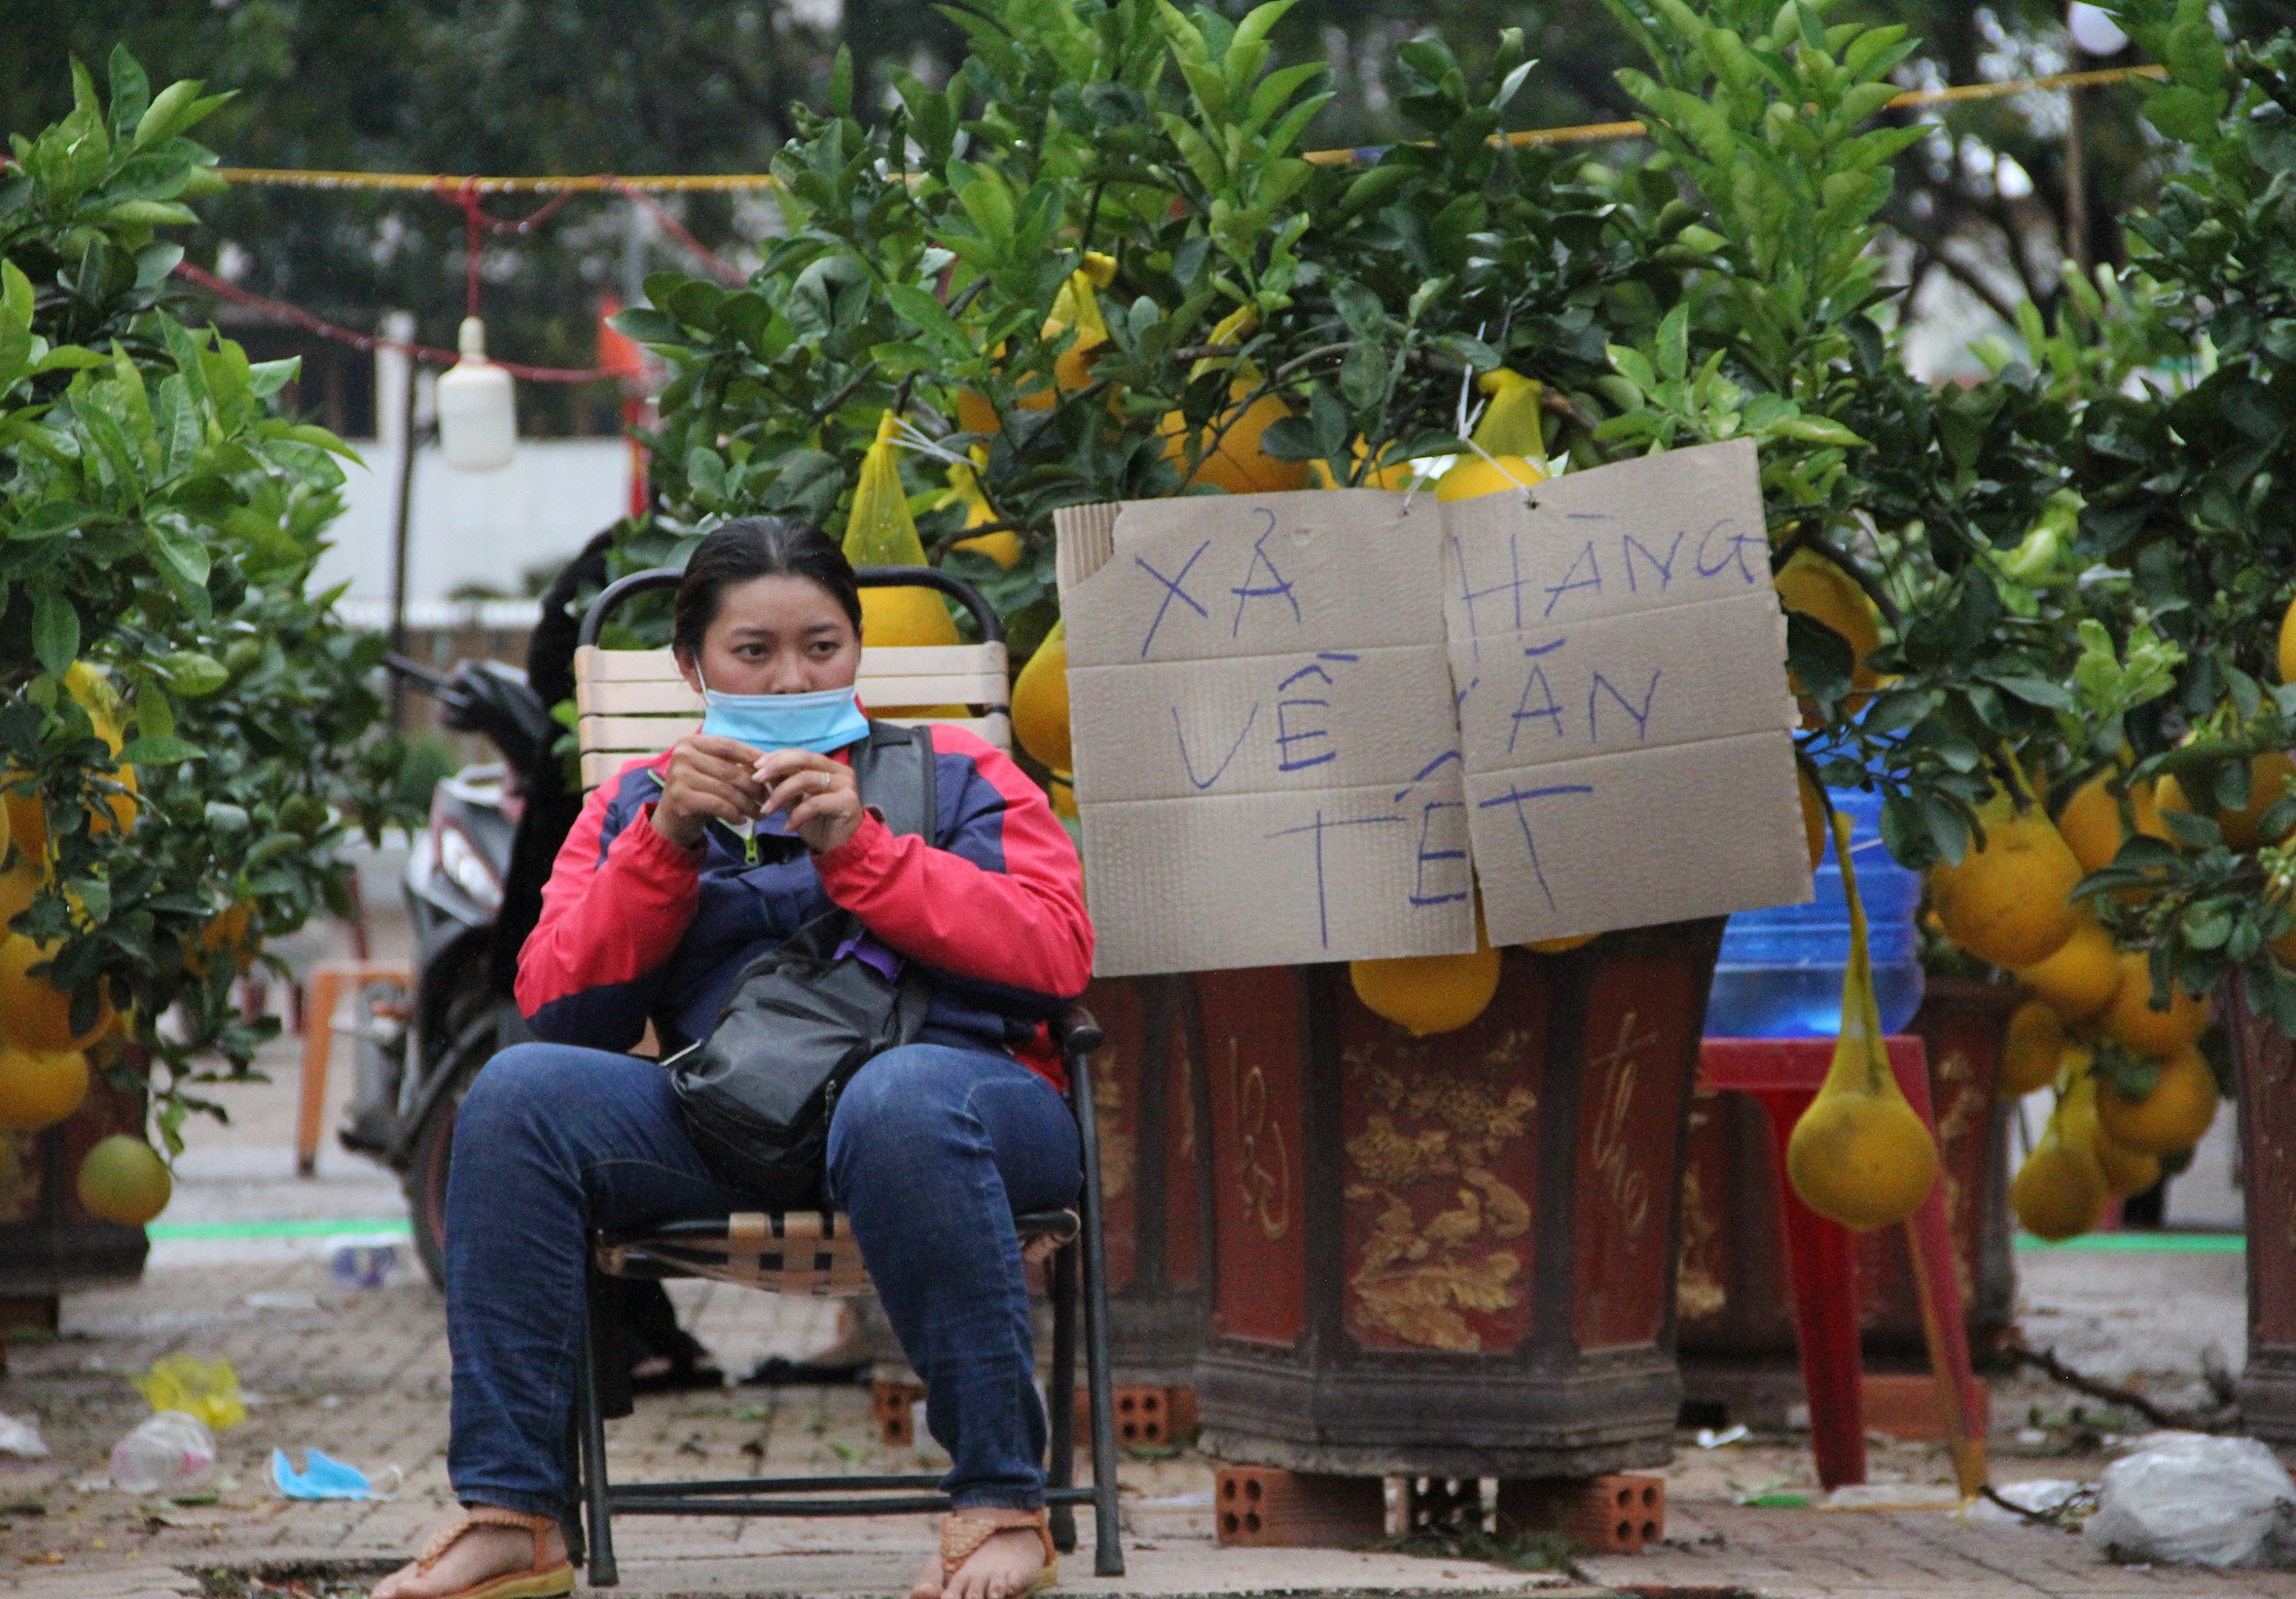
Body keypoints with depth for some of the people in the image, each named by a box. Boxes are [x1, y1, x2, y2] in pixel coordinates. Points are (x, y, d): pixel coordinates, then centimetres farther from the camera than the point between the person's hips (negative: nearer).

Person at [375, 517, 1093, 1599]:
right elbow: (555, 1007, 9)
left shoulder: (960, 775, 21)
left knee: (900, 1096, -39)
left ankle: (1002, 1506, -30)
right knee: (519, 1090, -25)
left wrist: (859, 849, -6)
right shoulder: (637, 803, 26)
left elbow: (1055, 959, 2)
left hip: (950, 1080, -2)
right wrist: (666, 843, -3)